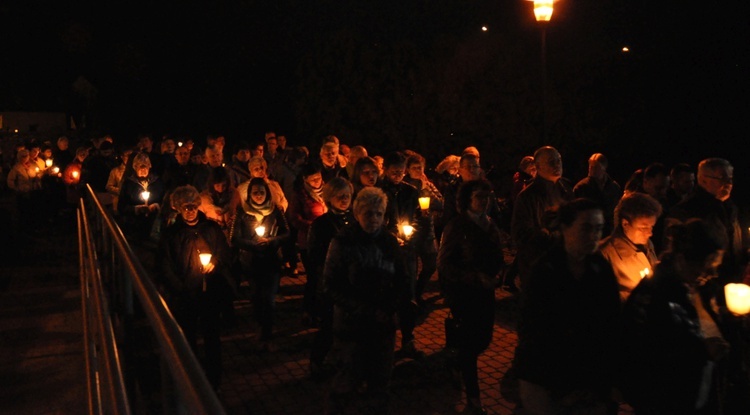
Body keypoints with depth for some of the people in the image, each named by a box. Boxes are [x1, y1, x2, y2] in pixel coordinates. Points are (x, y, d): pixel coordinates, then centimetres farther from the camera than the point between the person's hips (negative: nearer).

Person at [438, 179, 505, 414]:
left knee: (483, 340, 9)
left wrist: (496, 275, -4)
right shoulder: (457, 226, -11)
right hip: (463, 293, -6)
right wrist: (475, 277, -20)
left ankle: (455, 367, 40)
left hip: (485, 292, 6)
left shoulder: (490, 225, 7)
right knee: (469, 343, 0)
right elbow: (444, 263, -13)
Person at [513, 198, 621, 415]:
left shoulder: (602, 269, -3)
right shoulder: (545, 271, -14)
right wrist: (563, 388, -11)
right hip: (546, 382, -3)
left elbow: (612, 327, 0)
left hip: (593, 382, 4)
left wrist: (603, 384, -4)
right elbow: (534, 332, -13)